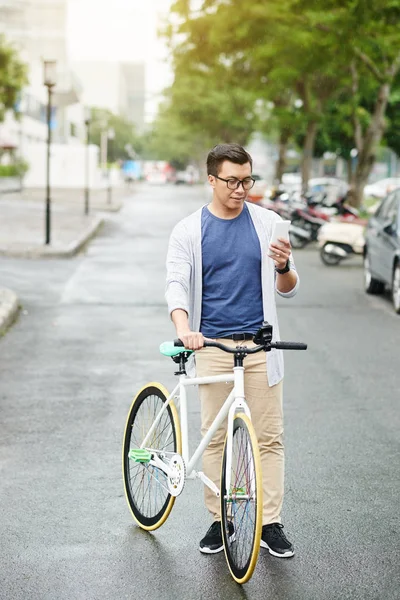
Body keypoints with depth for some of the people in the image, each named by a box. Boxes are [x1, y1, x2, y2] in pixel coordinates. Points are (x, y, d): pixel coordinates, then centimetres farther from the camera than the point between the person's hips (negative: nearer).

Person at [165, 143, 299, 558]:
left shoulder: (268, 223, 5)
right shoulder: (189, 231, 2)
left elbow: (288, 290, 8)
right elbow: (176, 284, -7)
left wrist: (283, 267, -16)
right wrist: (184, 329, -25)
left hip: (260, 345, 1)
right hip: (212, 346, -1)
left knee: (269, 437, 1)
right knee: (214, 438, 3)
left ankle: (270, 523, 9)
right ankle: (219, 520, 15)